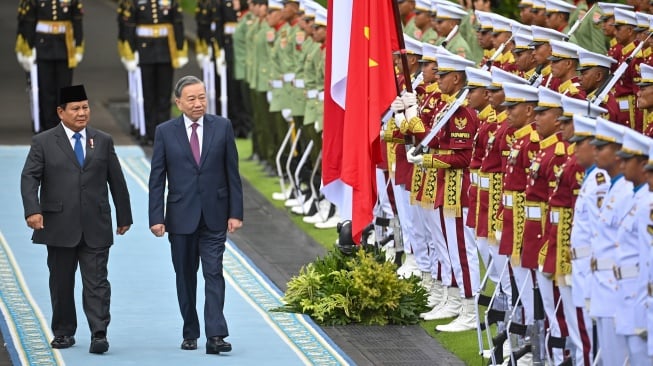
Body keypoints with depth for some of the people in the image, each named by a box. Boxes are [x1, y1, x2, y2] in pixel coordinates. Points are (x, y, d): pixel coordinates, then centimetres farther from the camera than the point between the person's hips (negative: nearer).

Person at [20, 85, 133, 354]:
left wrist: (124, 216, 14)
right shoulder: (44, 142, 3)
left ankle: (99, 334, -10)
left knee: (96, 281, -6)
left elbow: (117, 181, 14)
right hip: (59, 227, -1)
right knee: (61, 283, 7)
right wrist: (32, 210, -21)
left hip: (95, 228, 1)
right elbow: (29, 178, -5)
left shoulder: (103, 141, 10)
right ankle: (63, 333, 18)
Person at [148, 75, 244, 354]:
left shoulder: (222, 127, 2)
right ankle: (190, 334, 19)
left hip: (214, 216, -1)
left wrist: (236, 212, -2)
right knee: (185, 278, 9)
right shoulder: (165, 132, 0)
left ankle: (215, 336, -15)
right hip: (181, 216, 1)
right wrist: (156, 218, -7)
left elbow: (232, 172, 3)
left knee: (214, 274, -9)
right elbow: (156, 179, 0)